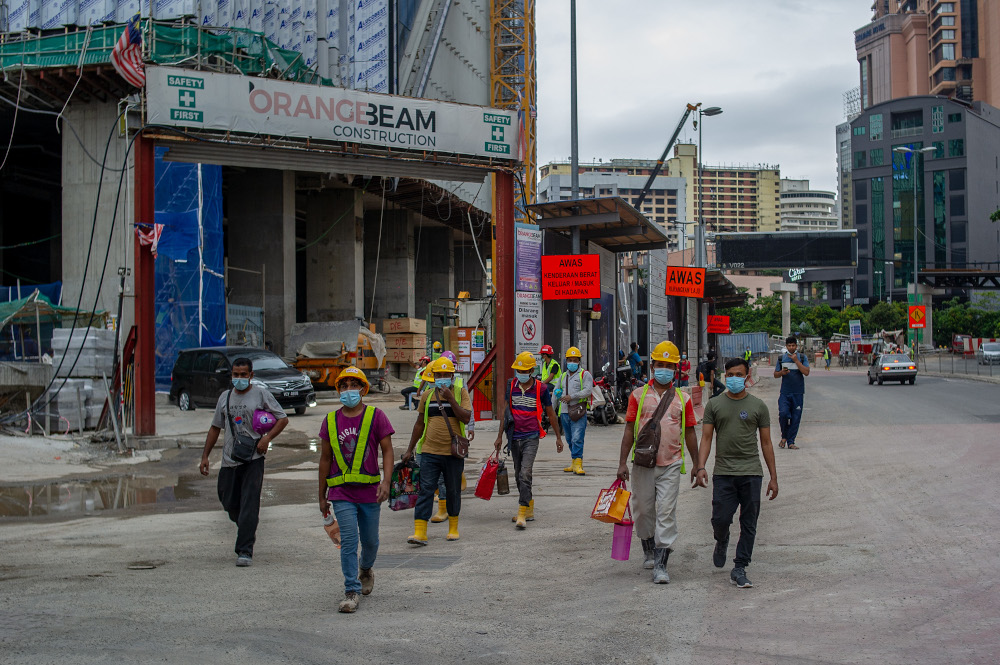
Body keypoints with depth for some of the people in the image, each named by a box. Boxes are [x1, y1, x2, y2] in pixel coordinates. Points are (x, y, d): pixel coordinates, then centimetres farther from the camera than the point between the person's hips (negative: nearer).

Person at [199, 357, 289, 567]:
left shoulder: (261, 395, 1)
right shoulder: (225, 397, 13)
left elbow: (283, 418, 2)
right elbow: (215, 428, 19)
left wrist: (267, 437, -14)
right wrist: (205, 456, 13)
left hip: (253, 458, -5)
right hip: (229, 460, 5)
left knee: (249, 504, -10)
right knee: (229, 503, 8)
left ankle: (245, 551, -10)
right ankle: (249, 531, 36)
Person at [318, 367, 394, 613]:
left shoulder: (375, 416, -3)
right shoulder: (331, 420, 4)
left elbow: (387, 451, -4)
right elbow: (325, 459, 11)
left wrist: (386, 482, -19)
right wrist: (322, 496, 12)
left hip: (369, 491, 0)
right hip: (341, 493, 0)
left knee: (370, 540, 13)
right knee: (349, 541, -8)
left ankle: (366, 570, 43)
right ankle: (351, 592, -2)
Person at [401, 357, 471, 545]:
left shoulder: (461, 393, 1)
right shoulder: (427, 395, 9)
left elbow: (466, 418, -13)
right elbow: (419, 424, 16)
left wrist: (450, 399, -19)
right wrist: (410, 449, 16)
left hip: (453, 452, -1)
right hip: (430, 452, 1)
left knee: (453, 491, 10)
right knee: (425, 490, -6)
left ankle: (453, 528, 27)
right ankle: (419, 533, -8)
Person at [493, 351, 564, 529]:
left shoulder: (541, 388, -4)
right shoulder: (511, 386, 5)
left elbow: (551, 414, 6)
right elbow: (505, 411, 11)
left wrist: (558, 437, 10)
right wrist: (500, 436, 10)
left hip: (531, 436, -4)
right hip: (514, 437, 4)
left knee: (525, 474, -16)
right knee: (518, 475, 11)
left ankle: (522, 514, -16)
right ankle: (529, 509, 25)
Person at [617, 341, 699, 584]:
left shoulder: (683, 399, 7)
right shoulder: (638, 395, 4)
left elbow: (689, 433, 11)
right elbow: (629, 431, 4)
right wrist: (622, 463, -1)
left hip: (671, 464, -1)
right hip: (642, 463, 1)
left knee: (666, 513, -6)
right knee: (643, 510, 10)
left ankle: (661, 565, -5)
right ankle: (649, 550, 34)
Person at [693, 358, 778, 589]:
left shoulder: (758, 406, 7)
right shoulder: (714, 405, 9)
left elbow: (766, 442, 9)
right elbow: (706, 438, 5)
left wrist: (773, 477, 6)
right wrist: (700, 467, -10)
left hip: (751, 473, 0)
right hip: (723, 472, 0)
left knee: (748, 524, 1)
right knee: (720, 519, -7)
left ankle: (739, 569, 10)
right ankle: (722, 542, 28)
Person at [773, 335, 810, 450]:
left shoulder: (802, 357, 4)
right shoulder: (781, 358, 9)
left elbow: (806, 372, -10)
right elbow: (775, 375, 13)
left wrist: (796, 361, -15)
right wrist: (782, 372, -9)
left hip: (798, 393, 0)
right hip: (784, 393, 0)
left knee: (795, 418, 0)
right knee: (783, 413, -16)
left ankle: (790, 442, 10)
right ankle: (784, 436, 7)